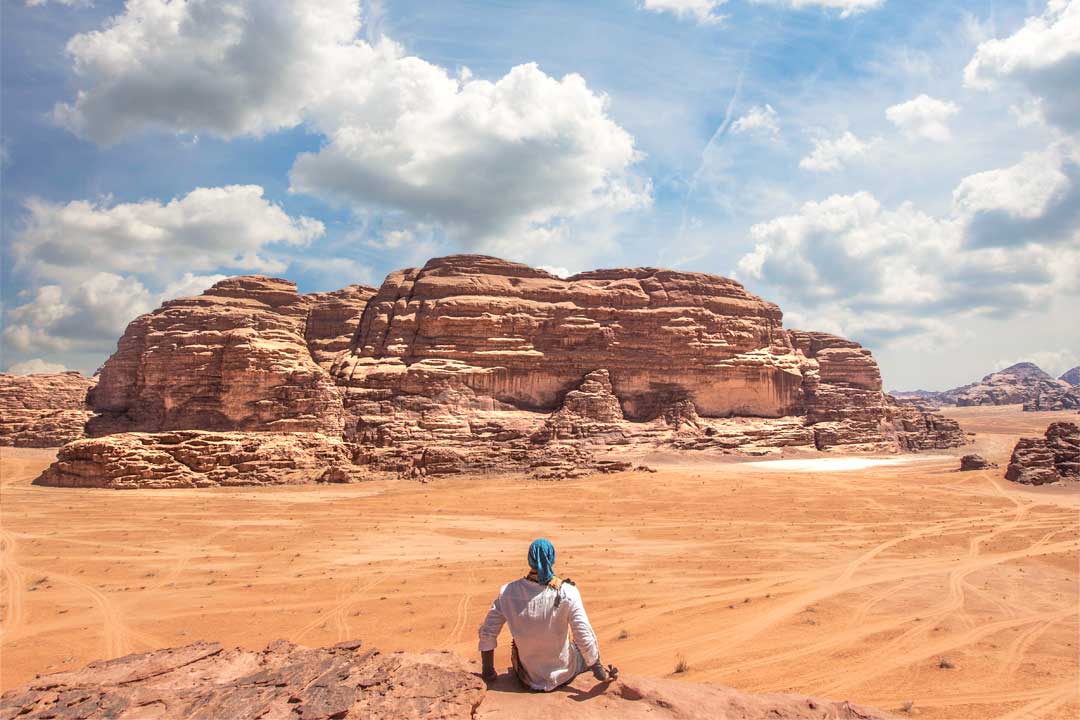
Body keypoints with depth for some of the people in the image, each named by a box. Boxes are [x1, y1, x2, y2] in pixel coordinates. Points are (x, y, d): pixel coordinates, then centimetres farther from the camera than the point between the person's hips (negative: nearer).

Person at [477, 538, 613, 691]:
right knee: (588, 653, 28)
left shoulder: (508, 592, -16)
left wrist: (488, 672, 7)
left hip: (527, 676, 2)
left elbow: (487, 632, -7)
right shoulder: (567, 592, -23)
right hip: (562, 675, -2)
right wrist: (600, 673, -5)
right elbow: (585, 636, -19)